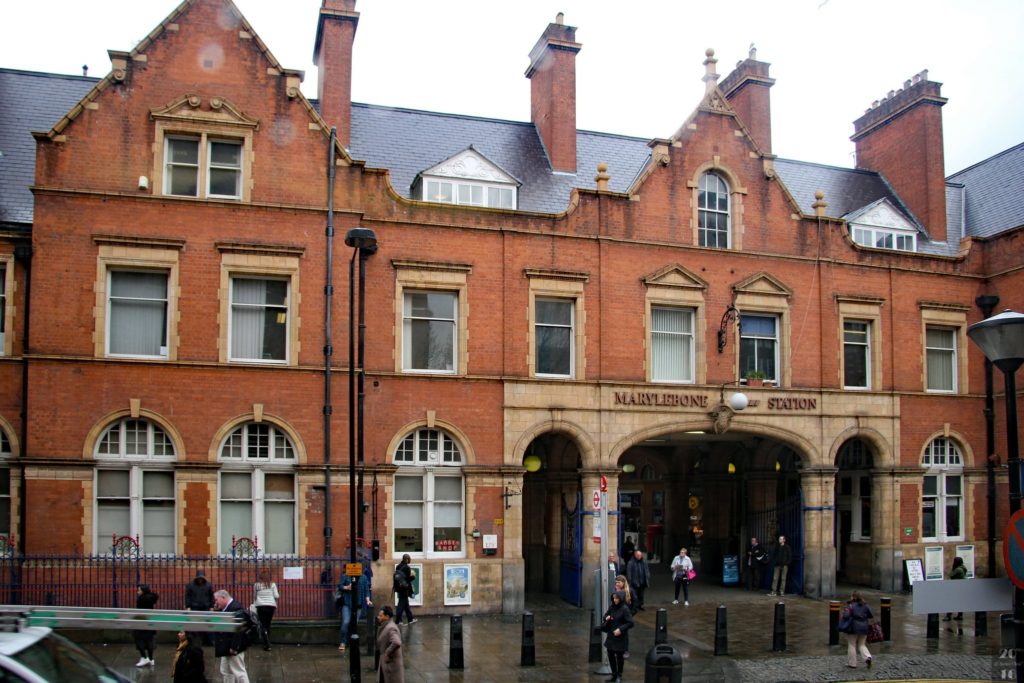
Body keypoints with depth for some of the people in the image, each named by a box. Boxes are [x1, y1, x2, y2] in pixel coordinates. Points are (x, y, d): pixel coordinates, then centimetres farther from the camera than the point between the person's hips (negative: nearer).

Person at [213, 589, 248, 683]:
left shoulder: (235, 607, -22)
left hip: (233, 648, -11)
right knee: (225, 673, 18)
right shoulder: (226, 607, 11)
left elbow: (238, 630, -26)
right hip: (226, 648, 11)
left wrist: (234, 647, -26)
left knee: (239, 673, -3)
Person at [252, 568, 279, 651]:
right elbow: (276, 596, -1)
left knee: (264, 625, 0)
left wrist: (254, 606, 21)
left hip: (261, 606, -1)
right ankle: (267, 643, 20)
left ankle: (267, 645, -11)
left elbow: (254, 597, 8)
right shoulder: (272, 584, 1)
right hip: (271, 606, 1)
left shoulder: (256, 585, 0)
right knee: (268, 625, 14)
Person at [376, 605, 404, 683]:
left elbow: (396, 643, -38)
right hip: (384, 661, 10)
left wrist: (387, 654, -26)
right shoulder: (384, 626, 7)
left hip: (391, 661, -10)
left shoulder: (390, 628, -24)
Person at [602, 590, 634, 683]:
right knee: (610, 655, 11)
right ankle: (614, 675, 27)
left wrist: (620, 629, -21)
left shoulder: (624, 609, -16)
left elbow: (630, 623, -16)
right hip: (611, 636, 6)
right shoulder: (611, 607, 1)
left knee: (619, 656, 6)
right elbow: (606, 615, 16)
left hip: (620, 637, -6)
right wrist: (606, 618, -7)